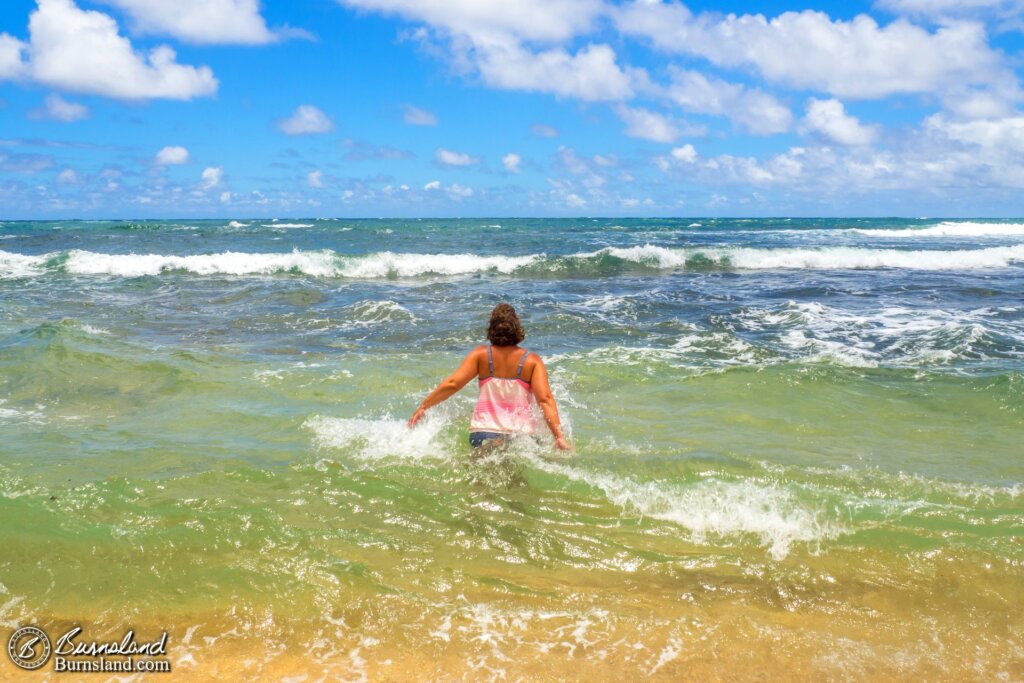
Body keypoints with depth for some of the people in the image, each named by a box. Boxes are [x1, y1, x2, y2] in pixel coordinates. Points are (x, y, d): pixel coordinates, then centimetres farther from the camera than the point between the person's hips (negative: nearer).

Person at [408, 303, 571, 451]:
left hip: (484, 431, 1)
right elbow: (545, 399, -11)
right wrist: (559, 437, -12)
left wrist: (423, 406, 6)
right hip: (522, 434, -1)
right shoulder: (532, 361, 0)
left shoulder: (481, 354, 2)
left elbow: (452, 383, -3)